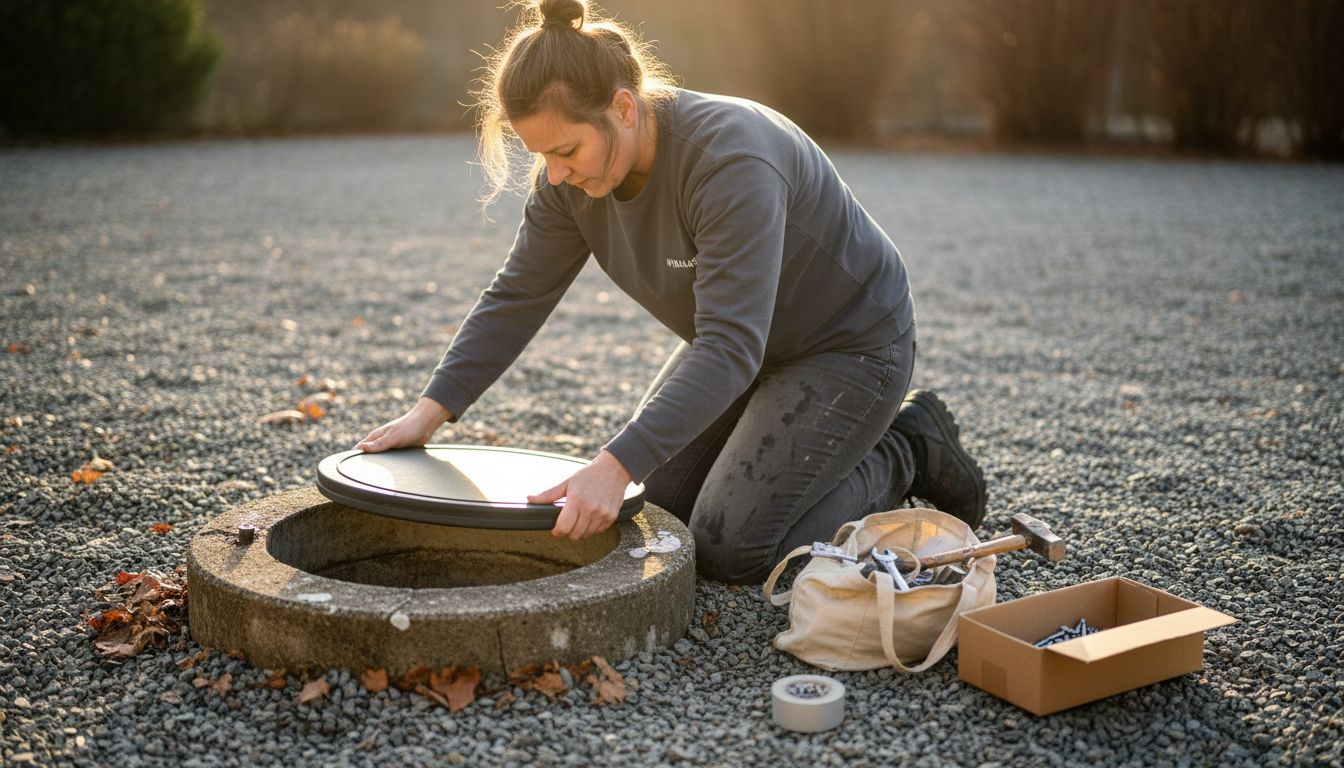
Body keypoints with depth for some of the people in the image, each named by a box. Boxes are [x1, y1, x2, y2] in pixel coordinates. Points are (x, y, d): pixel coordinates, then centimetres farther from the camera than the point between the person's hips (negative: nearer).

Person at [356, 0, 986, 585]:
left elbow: (730, 348, -41)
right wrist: (431, 410, -13)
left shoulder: (732, 160, -36)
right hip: (740, 339, 8)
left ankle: (907, 453, 7)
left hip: (850, 347, -8)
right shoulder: (571, 176, -13)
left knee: (728, 549, -13)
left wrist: (615, 466, -48)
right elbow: (516, 298, -5)